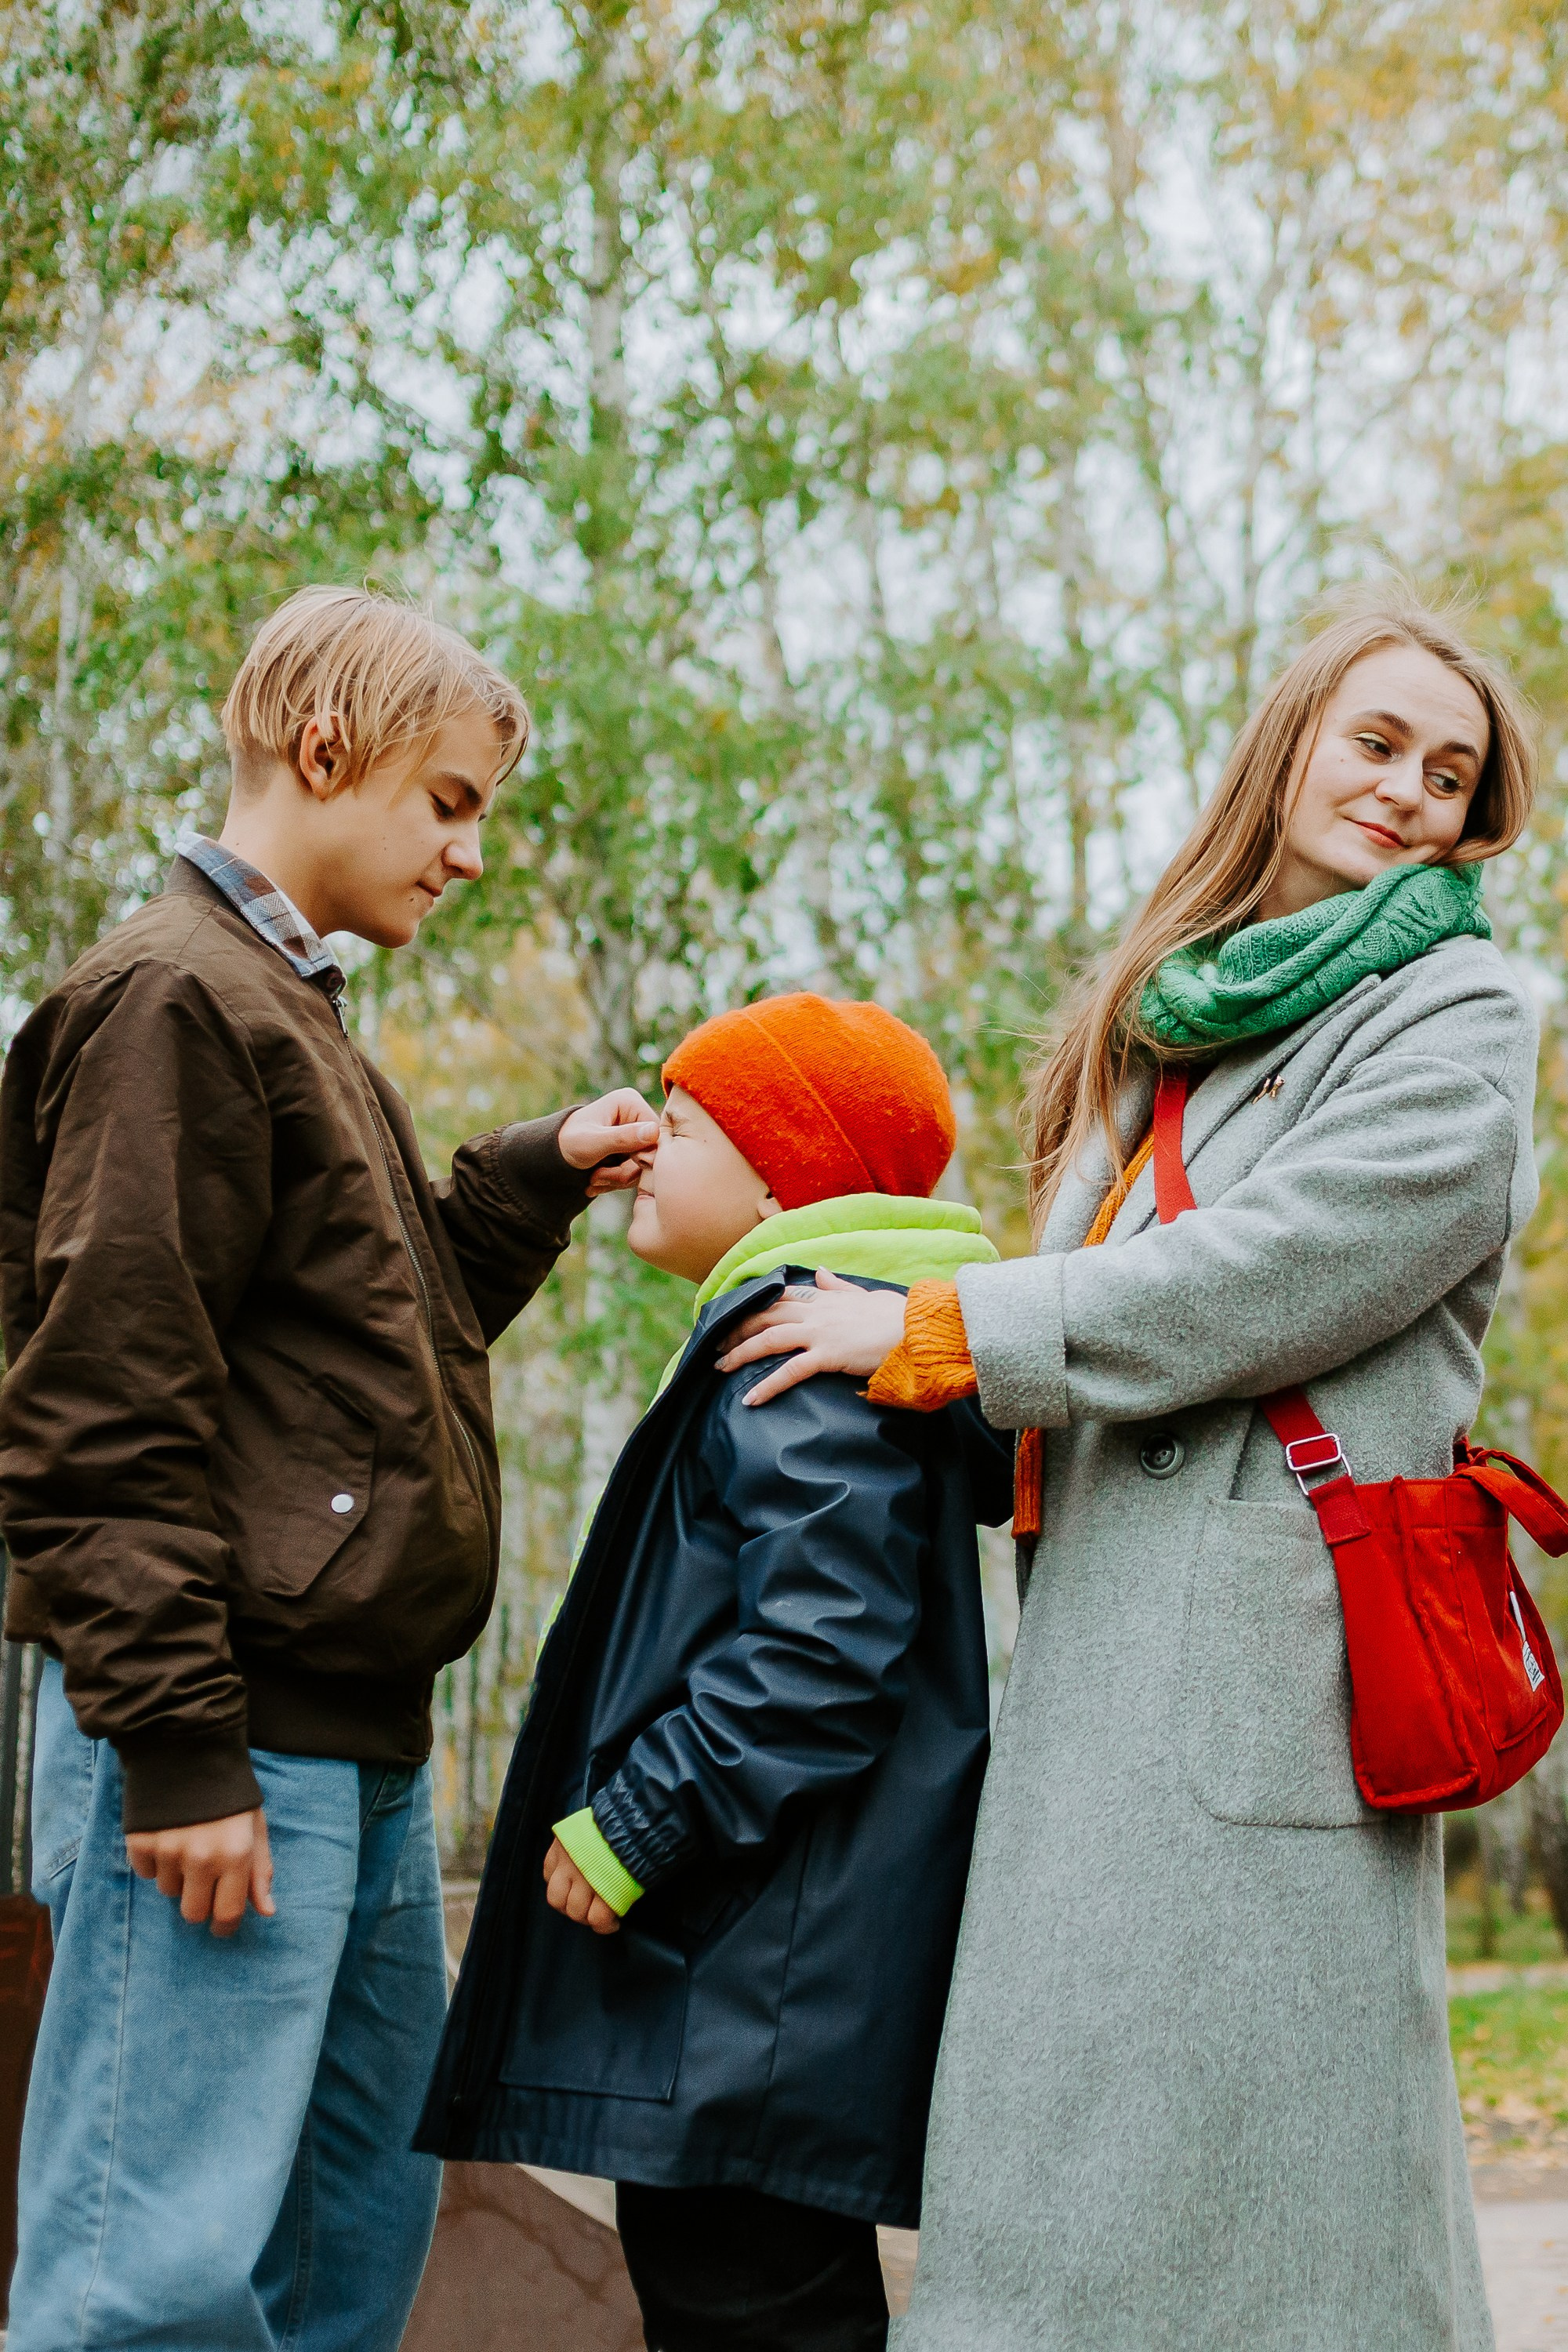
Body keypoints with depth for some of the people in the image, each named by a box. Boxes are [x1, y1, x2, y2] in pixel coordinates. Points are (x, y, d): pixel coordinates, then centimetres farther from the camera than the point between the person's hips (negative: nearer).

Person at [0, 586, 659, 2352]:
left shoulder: (286, 1011, 21)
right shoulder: (174, 999, -10)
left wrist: (536, 1178, 14)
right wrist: (173, 1739, -20)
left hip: (357, 1742, 11)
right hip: (229, 1746, -11)